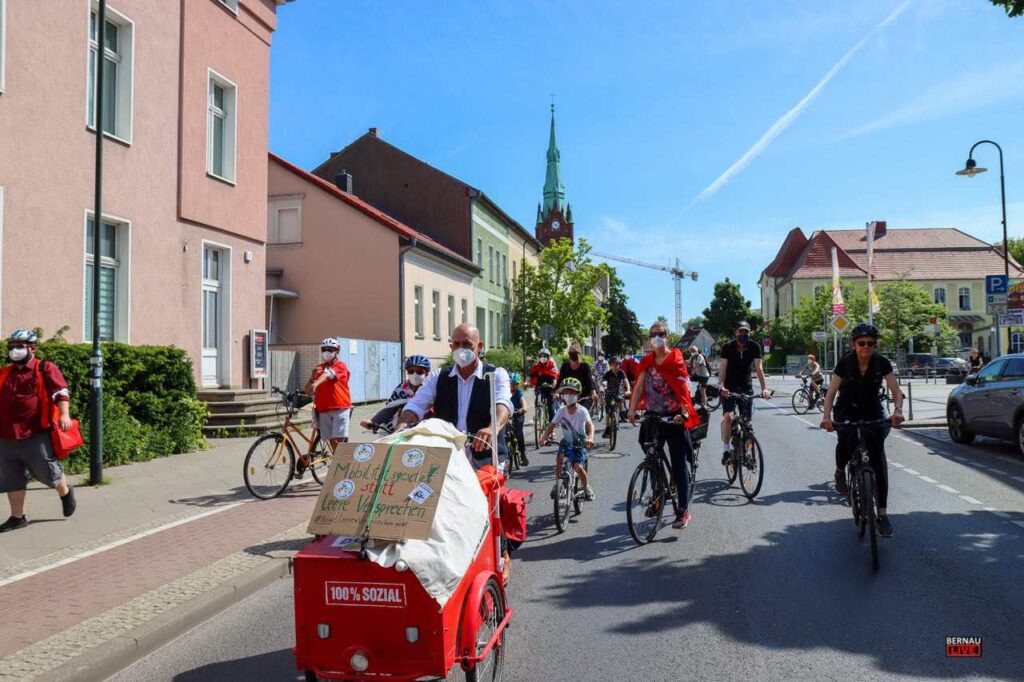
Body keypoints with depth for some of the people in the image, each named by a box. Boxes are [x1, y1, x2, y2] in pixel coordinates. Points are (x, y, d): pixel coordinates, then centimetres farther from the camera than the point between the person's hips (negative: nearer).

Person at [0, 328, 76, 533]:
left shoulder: (45, 369, -1)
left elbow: (61, 392, -10)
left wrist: (64, 414, -25)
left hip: (37, 435, -6)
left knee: (48, 472, 0)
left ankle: (66, 493, 30)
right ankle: (17, 517, 21)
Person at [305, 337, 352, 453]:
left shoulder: (340, 366, -2)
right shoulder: (319, 368, 13)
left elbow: (329, 374, -25)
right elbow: (308, 391, 11)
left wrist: (316, 383, -44)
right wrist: (313, 377, -9)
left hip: (340, 408, -5)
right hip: (323, 409, 5)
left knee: (338, 439, -12)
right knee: (331, 440, 8)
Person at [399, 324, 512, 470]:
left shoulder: (496, 375, 0)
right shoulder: (438, 377, 9)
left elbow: (503, 404, -19)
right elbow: (415, 406, -3)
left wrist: (493, 429, -42)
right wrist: (400, 430, -24)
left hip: (486, 460, -2)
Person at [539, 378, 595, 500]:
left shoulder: (582, 411, -17)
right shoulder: (561, 410, -8)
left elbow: (590, 425, -31)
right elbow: (552, 425, -11)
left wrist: (590, 437, -51)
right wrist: (544, 437, -28)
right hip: (566, 441, 3)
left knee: (578, 467, -17)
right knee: (559, 459, -23)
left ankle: (587, 487, 10)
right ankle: (557, 484, -1)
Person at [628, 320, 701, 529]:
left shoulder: (676, 359, -5)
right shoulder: (647, 361, 7)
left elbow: (684, 388, -13)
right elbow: (639, 386, -1)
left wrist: (684, 412, -24)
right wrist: (632, 410, -13)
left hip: (674, 417, -4)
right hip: (652, 416, 4)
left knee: (679, 464, -2)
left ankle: (683, 511, 3)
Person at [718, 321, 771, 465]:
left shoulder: (754, 347, -7)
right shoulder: (728, 347, -12)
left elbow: (759, 368, -14)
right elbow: (722, 368, -20)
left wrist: (764, 388, -27)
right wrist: (721, 386, -36)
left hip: (746, 387, 2)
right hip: (729, 388, -2)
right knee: (728, 417, -20)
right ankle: (726, 449, -7)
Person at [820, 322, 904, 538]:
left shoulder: (882, 363, -14)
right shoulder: (845, 362, -16)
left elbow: (896, 391, -16)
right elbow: (831, 392, -17)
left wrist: (897, 410, -37)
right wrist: (826, 416, -33)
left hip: (872, 411, 1)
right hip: (847, 410, -1)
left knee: (878, 459, -8)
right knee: (846, 439, -33)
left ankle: (882, 514, -2)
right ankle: (840, 471, -1)